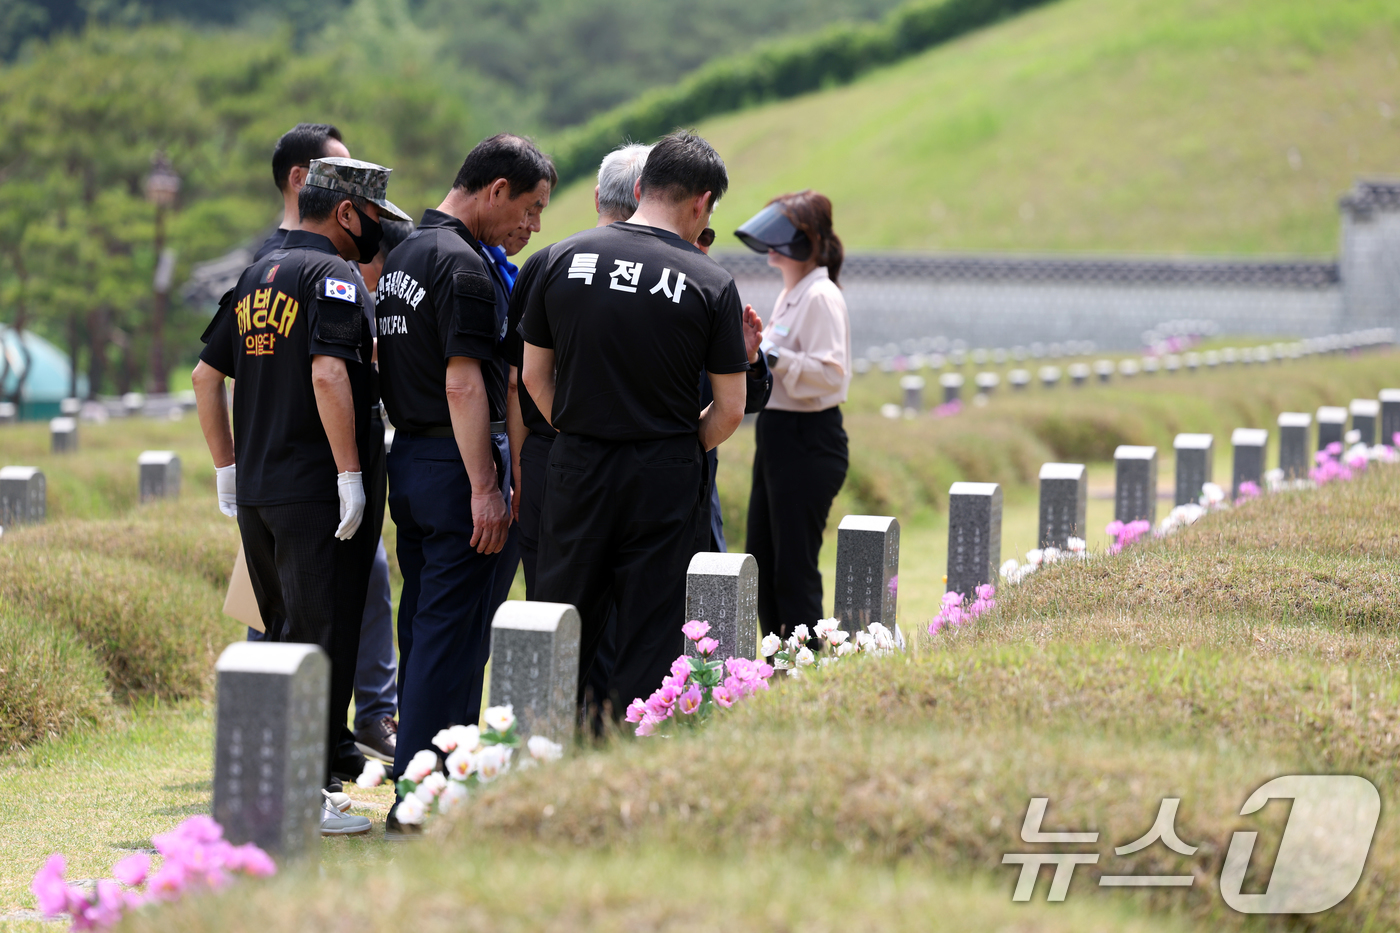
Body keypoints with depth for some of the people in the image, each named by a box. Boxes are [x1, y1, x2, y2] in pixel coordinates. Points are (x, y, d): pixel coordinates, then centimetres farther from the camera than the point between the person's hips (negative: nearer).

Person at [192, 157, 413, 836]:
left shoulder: (257, 276, 16)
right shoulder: (330, 276, -10)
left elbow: (206, 376, 20)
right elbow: (328, 376, -23)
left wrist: (228, 467, 22)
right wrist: (350, 474, -20)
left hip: (256, 492, 8)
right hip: (317, 493, -8)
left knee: (283, 636, 17)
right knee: (319, 639, -5)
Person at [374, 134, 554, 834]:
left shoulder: (403, 256, 15)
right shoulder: (463, 265, -15)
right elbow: (463, 384, -21)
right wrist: (485, 488, -21)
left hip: (407, 456, 9)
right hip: (455, 462, -9)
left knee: (425, 624, 13)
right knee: (453, 631, -6)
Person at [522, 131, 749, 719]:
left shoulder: (565, 258, 1)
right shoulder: (710, 284, -6)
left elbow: (534, 376, 8)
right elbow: (730, 410, -4)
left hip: (575, 470, 3)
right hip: (664, 476, -2)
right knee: (650, 645, 4)